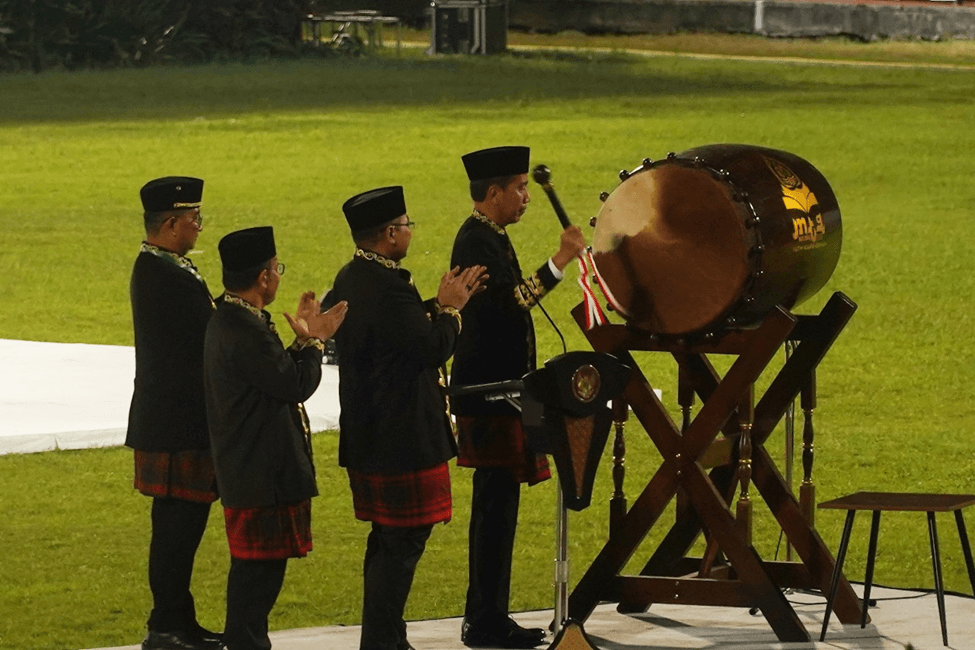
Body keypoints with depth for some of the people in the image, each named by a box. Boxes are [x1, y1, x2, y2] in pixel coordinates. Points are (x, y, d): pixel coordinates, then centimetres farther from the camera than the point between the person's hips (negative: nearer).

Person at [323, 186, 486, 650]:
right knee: (403, 542, -5)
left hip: (365, 434, 10)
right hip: (404, 437, -10)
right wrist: (449, 308, -6)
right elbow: (432, 350, -22)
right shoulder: (389, 286, -22)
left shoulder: (349, 278, 9)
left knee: (387, 540, 18)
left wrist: (438, 305, 13)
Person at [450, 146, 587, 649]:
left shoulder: (488, 237, 16)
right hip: (490, 394, -11)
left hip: (498, 390, 11)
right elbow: (508, 301, -28)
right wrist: (559, 263, -28)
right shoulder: (478, 241, -16)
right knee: (497, 505, -9)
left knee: (496, 505, 13)